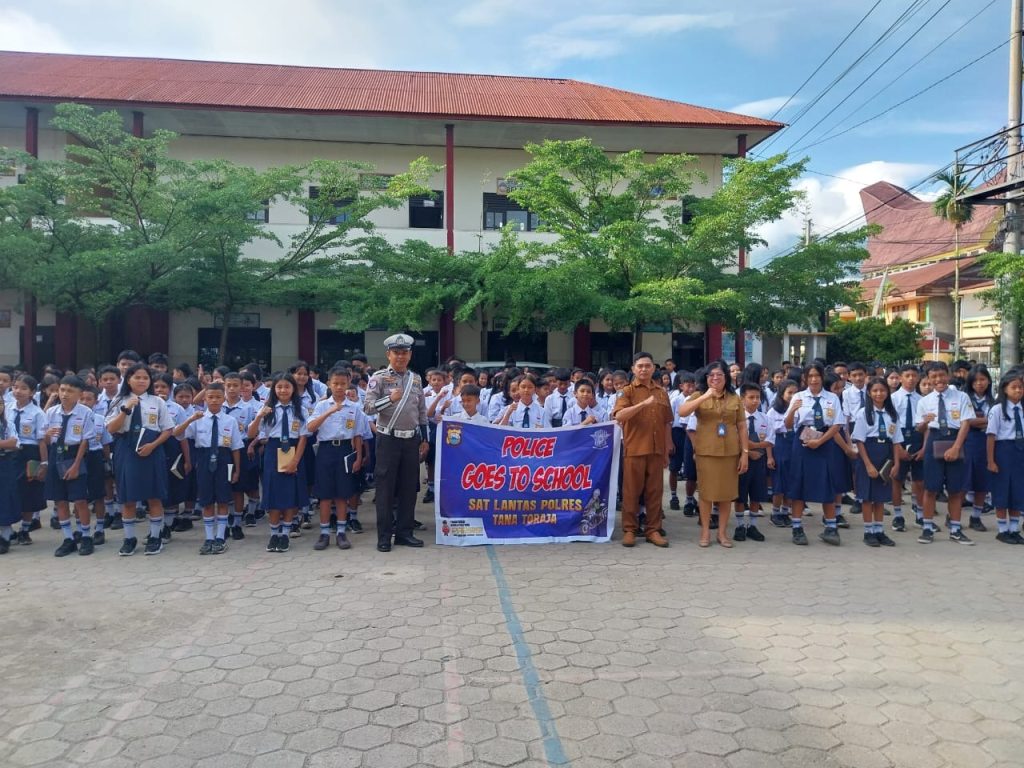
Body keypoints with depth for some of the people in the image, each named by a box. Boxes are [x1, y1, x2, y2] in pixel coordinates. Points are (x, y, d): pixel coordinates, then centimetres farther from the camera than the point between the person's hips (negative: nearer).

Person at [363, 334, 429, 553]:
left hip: (412, 440, 5)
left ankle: (404, 532, 19)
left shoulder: (416, 379, 11)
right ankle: (384, 536, 9)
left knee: (409, 487, 8)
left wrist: (425, 439, 13)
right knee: (386, 488, 0)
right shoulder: (379, 378, -4)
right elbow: (367, 407, -13)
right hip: (388, 439, -4)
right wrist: (390, 399, -26)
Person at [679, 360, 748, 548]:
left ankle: (723, 532, 20)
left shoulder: (735, 398, 5)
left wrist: (745, 452, 0)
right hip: (706, 451, -1)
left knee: (727, 492, 8)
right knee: (706, 491, 5)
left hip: (730, 452, 2)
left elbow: (742, 427, 5)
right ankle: (705, 532, 17)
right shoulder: (699, 396, 1)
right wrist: (705, 396, -23)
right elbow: (682, 412, -17)